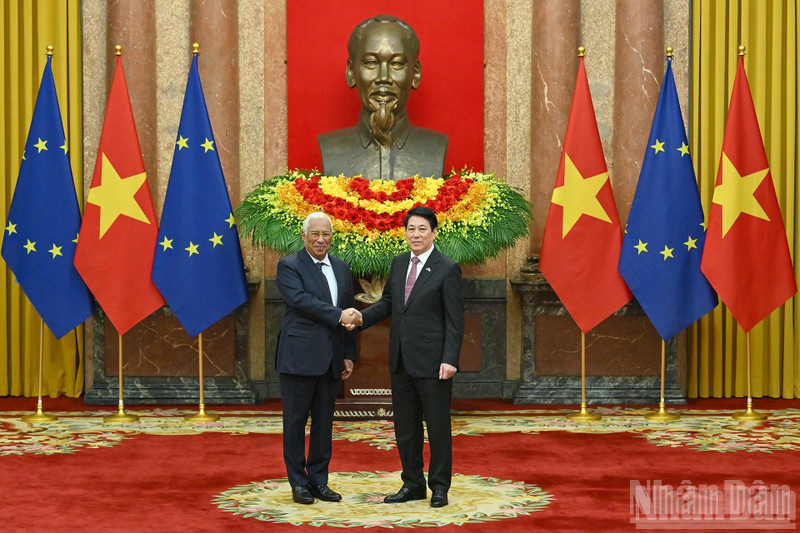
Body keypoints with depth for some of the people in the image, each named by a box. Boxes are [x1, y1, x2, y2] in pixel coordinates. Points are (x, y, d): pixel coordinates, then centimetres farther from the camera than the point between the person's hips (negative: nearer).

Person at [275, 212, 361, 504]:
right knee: (295, 421, 1)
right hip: (299, 356, -5)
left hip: (330, 358, 6)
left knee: (324, 422, 9)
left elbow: (349, 314, 16)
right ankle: (298, 483, 9)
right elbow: (301, 300, -18)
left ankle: (318, 480, 17)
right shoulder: (289, 266, -4)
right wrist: (338, 315, -21)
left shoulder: (342, 268, 14)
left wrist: (349, 355, 11)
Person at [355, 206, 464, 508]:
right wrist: (362, 317, -3)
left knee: (437, 426, 3)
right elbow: (388, 303, 16)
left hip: (432, 361, -6)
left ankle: (439, 487, 14)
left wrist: (450, 359, -17)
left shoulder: (447, 269, -8)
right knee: (405, 426, 12)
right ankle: (412, 485, 23)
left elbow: (455, 320, -10)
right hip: (401, 359, 6)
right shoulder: (398, 264, 11)